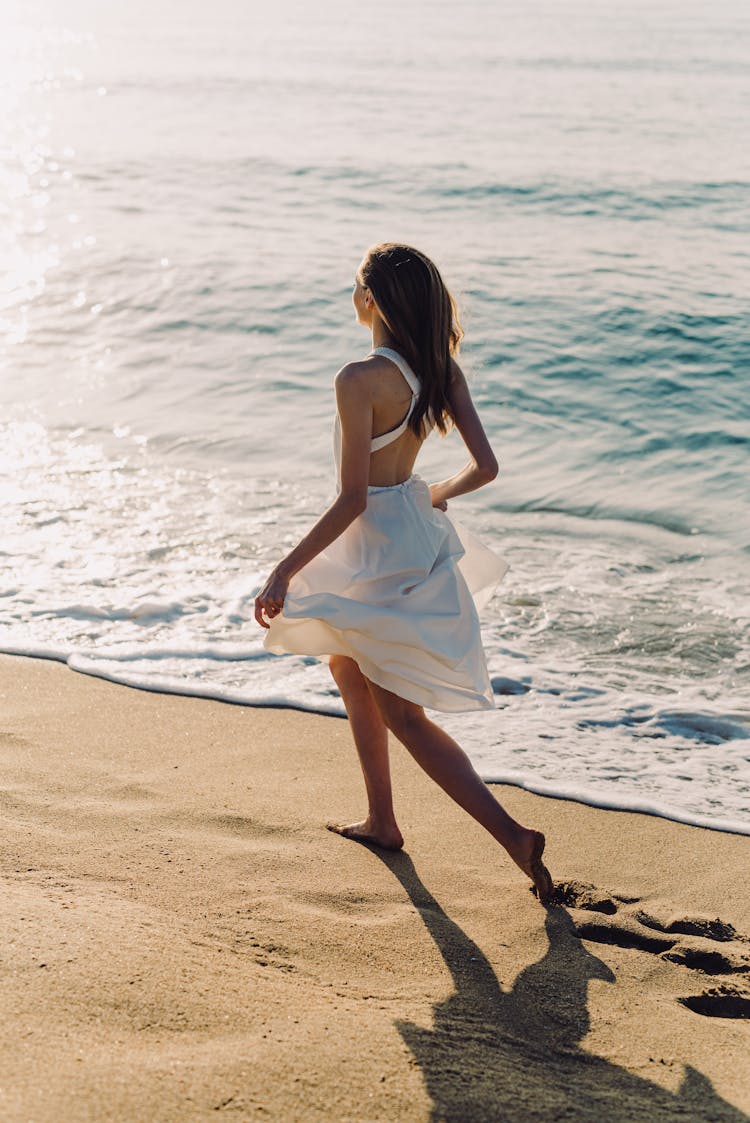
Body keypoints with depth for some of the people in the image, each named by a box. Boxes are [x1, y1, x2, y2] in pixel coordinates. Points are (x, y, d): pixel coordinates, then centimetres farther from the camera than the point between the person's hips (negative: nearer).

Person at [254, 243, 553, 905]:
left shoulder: (360, 380, -24)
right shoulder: (442, 370, -2)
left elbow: (351, 500, -24)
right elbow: (485, 466, -2)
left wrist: (284, 572, -18)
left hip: (379, 546, -9)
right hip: (419, 532, 9)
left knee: (403, 715, 3)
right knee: (346, 668, 28)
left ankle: (512, 835, -2)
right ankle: (381, 822, 36)